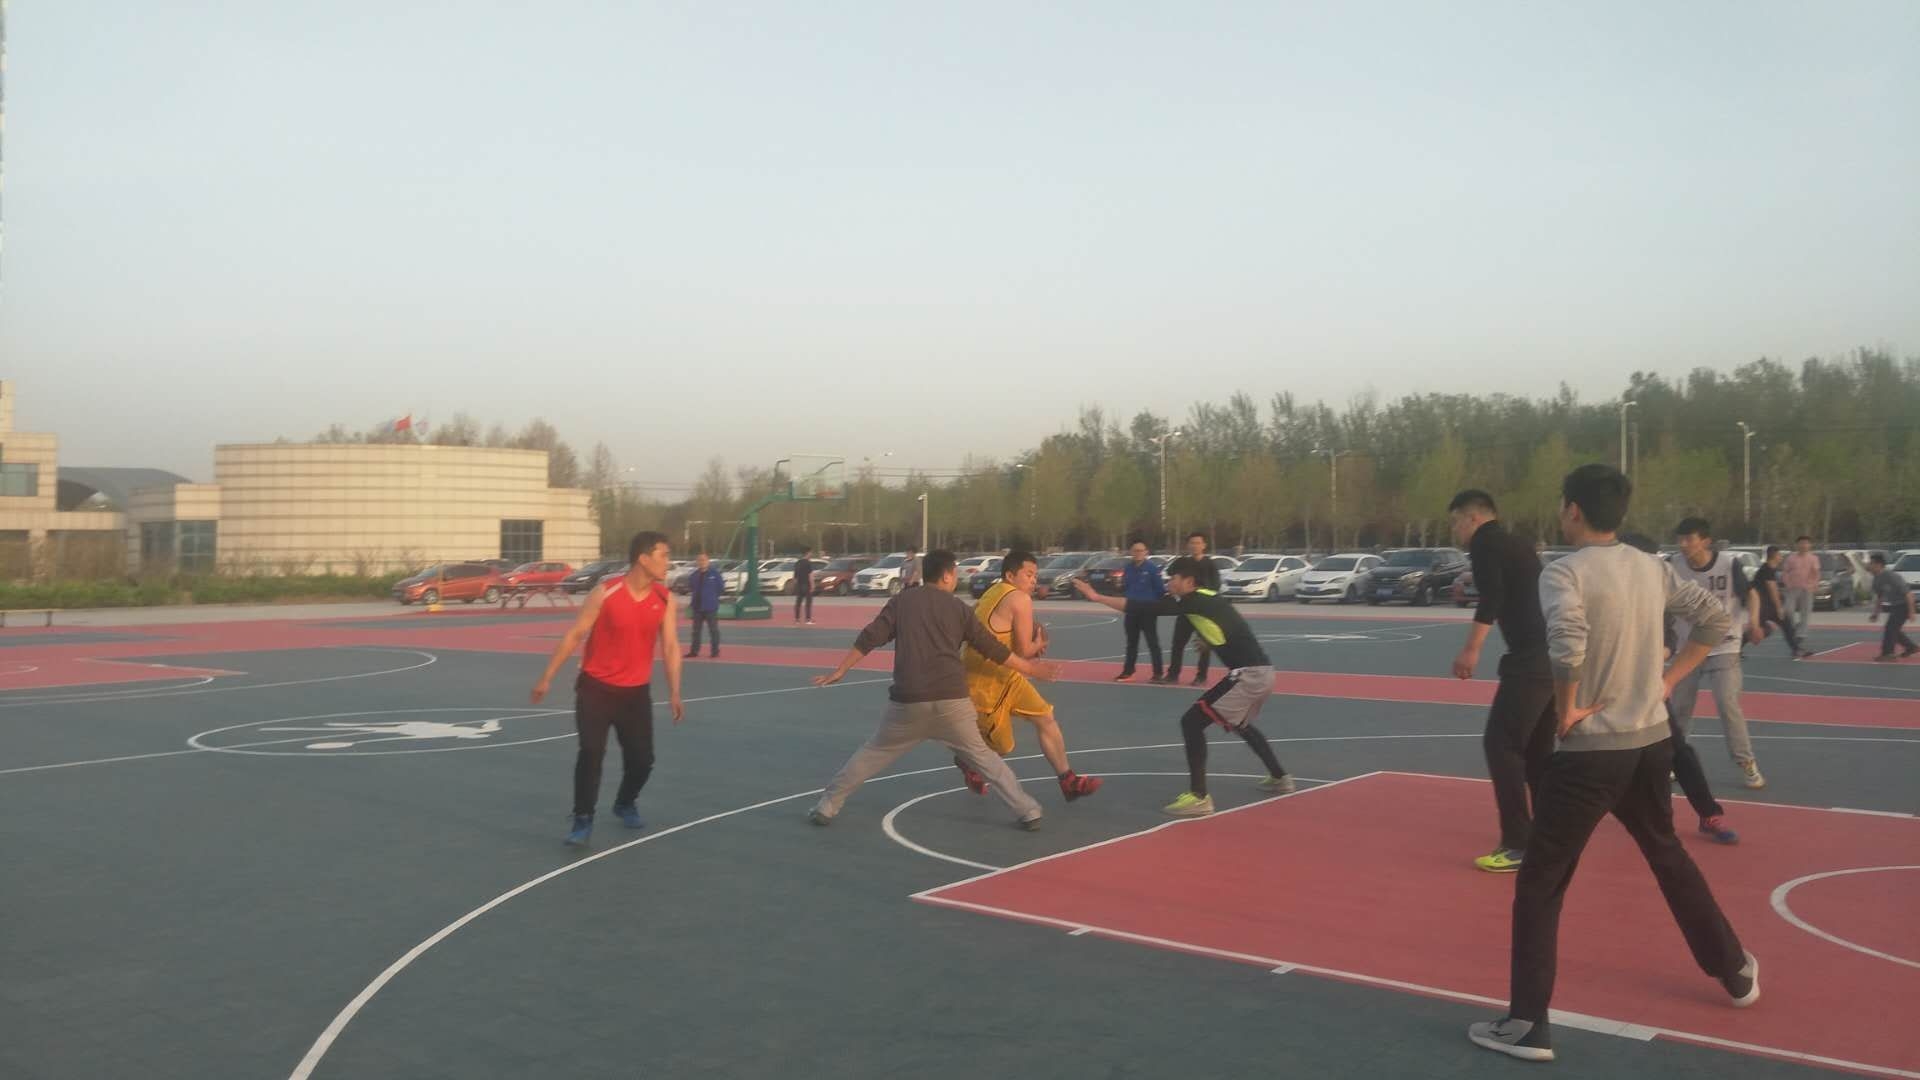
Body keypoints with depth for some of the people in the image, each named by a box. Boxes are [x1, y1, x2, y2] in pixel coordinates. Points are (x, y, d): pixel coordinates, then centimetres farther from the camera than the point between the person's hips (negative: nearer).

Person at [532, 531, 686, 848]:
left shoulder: (665, 599, -5)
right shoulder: (606, 593, -15)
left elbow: (670, 646, -4)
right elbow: (574, 635, -8)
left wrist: (674, 693, -12)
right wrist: (547, 677, -7)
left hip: (636, 691, 3)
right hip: (596, 687, -3)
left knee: (642, 758, 5)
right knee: (591, 752, -14)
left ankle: (625, 804, 34)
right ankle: (583, 820, 0)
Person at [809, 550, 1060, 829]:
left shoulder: (902, 601, 9)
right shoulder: (957, 607, 9)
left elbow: (869, 639, 3)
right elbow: (992, 648, 13)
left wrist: (839, 672, 10)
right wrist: (1030, 669, 24)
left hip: (908, 700, 0)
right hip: (952, 700, 0)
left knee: (873, 753, 17)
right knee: (981, 755, 16)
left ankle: (826, 807, 17)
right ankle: (1028, 811, 12)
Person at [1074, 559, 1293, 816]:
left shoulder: (1192, 601, -9)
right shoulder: (1208, 599, 16)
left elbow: (1145, 609, -15)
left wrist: (1097, 597, -13)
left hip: (1248, 674, -10)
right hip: (1261, 670, 10)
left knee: (1192, 722, -8)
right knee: (1240, 724, 34)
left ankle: (1199, 797, -9)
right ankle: (1279, 778, 47)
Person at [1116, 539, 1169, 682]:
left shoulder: (1152, 568, -9)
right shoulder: (1128, 568, 7)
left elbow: (1160, 589, -9)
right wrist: (1120, 586, -6)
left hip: (1148, 609, -5)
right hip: (1131, 609, 6)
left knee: (1152, 642, -3)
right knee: (1131, 642, 14)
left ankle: (1158, 673, 2)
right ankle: (1127, 672, 21)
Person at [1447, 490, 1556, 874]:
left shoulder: (1485, 541, -3)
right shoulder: (1516, 544, 23)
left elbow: (1492, 597, -18)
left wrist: (1471, 648, -21)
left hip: (1531, 660, -9)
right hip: (1552, 656, 9)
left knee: (1501, 745, -5)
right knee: (1537, 749, 17)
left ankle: (1518, 846, -6)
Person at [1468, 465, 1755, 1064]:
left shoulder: (1564, 572, -16)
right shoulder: (1652, 568, 5)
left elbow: (1566, 642, -33)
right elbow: (1716, 617, 13)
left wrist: (1566, 709, -18)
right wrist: (1669, 679, 11)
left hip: (1589, 752, -7)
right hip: (1651, 742, 7)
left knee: (1540, 884, 2)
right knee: (1669, 856, 29)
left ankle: (1528, 1023, 2)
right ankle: (1737, 971, 43)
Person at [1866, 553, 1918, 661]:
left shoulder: (1892, 577, -28)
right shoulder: (1877, 579, 0)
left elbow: (1908, 593, -26)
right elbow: (1878, 596, 15)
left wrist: (1911, 611, -25)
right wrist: (1876, 612, 13)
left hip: (1903, 605, -9)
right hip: (1894, 606, 9)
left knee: (1890, 628, -11)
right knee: (1893, 629, 15)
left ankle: (1887, 653, -2)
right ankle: (1911, 647, 32)